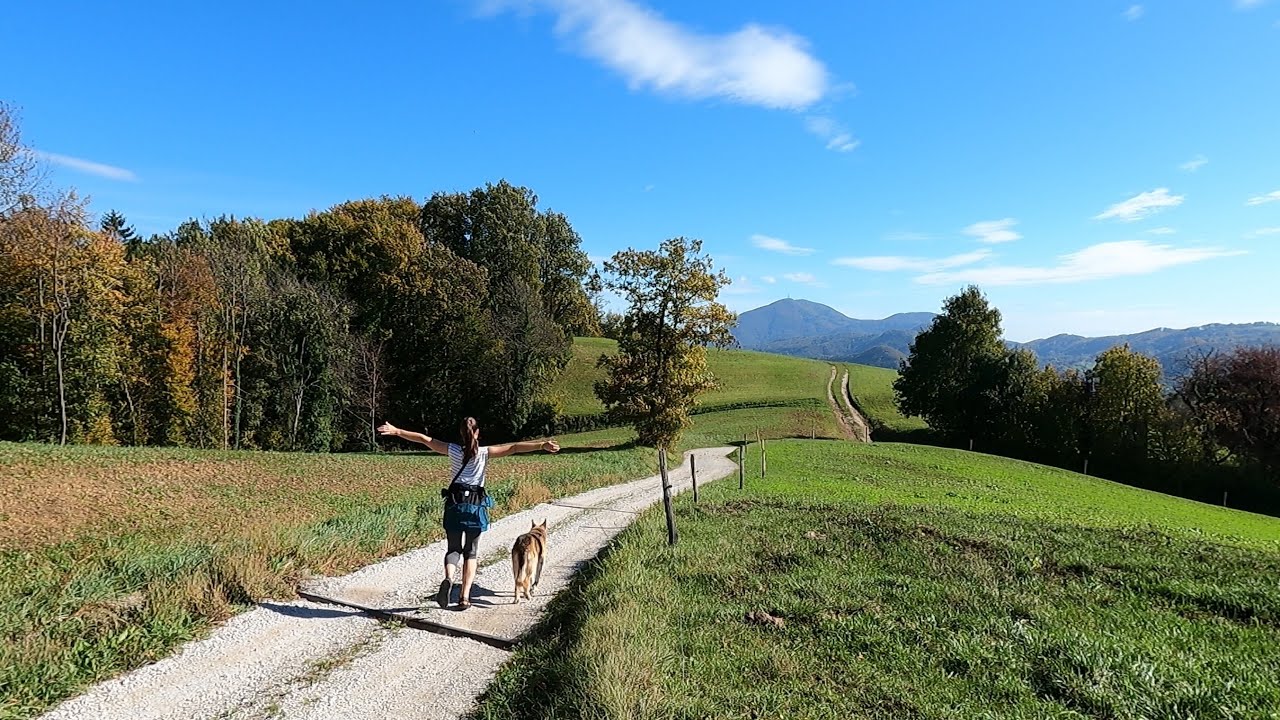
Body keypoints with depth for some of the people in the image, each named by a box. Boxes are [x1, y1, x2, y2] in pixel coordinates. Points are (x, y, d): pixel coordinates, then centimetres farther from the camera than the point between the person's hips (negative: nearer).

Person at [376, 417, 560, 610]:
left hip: (454, 504, 1)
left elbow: (424, 439, 4)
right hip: (476, 506, -1)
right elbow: (514, 447, -13)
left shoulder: (453, 450, 0)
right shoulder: (485, 453, -4)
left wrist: (396, 431, 12)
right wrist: (542, 444, -20)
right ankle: (465, 596, 6)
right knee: (471, 553, 12)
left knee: (453, 548, 11)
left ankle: (449, 578, -19)